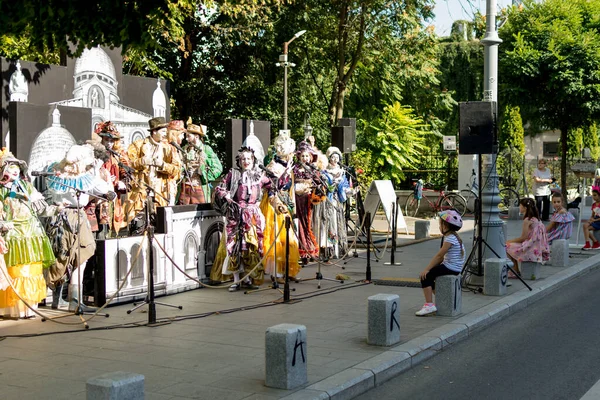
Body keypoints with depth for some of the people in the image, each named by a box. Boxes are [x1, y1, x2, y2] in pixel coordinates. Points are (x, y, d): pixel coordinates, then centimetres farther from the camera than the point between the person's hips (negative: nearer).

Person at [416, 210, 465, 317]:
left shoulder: (450, 239, -18)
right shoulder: (452, 236, 14)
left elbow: (439, 256, -21)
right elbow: (441, 257, 15)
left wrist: (427, 269, -18)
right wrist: (429, 267, 9)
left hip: (451, 268, -10)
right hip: (452, 267, 10)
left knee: (425, 276, -12)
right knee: (428, 275, 17)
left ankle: (429, 305, -14)